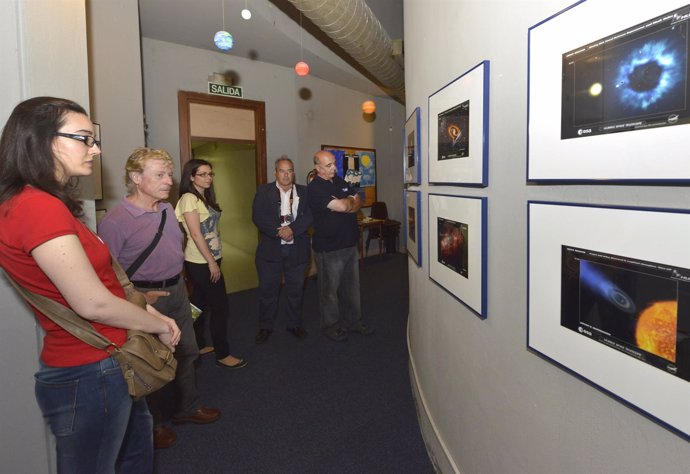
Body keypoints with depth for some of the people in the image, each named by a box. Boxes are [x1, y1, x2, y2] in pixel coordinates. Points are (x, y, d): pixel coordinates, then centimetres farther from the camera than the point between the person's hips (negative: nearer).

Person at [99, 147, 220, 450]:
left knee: (186, 352, 20)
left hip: (177, 289, 8)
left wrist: (178, 282, 15)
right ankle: (154, 422, 34)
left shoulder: (167, 209, 3)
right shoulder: (115, 220, -21)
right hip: (146, 297, -7)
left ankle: (187, 407, 42)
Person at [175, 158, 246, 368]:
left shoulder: (204, 198, 13)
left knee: (201, 304, 16)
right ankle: (222, 355, 7)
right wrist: (212, 262, -18)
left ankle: (199, 346, 28)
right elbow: (196, 234, -18)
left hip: (207, 260, 9)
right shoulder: (189, 199, -14)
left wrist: (213, 259, 10)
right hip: (201, 262, -8)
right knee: (220, 306, -3)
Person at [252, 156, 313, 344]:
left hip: (297, 249, 2)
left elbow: (309, 215, -5)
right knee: (268, 290, 8)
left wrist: (292, 229, -20)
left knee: (295, 289, 14)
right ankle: (265, 327, 24)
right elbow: (258, 216, -9)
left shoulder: (304, 192, 5)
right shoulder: (264, 191, 1)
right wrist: (278, 232, -19)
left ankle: (294, 324, 31)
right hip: (270, 249, -1)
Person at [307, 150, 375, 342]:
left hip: (350, 244, 7)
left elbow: (358, 203, 9)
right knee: (330, 289, 7)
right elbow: (342, 206, -24)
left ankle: (353, 321, 30)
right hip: (329, 248, -7)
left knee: (352, 286, 16)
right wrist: (350, 201, -3)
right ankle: (331, 325, 23)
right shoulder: (314, 188, -15)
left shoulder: (340, 181, 10)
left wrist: (346, 205, -12)